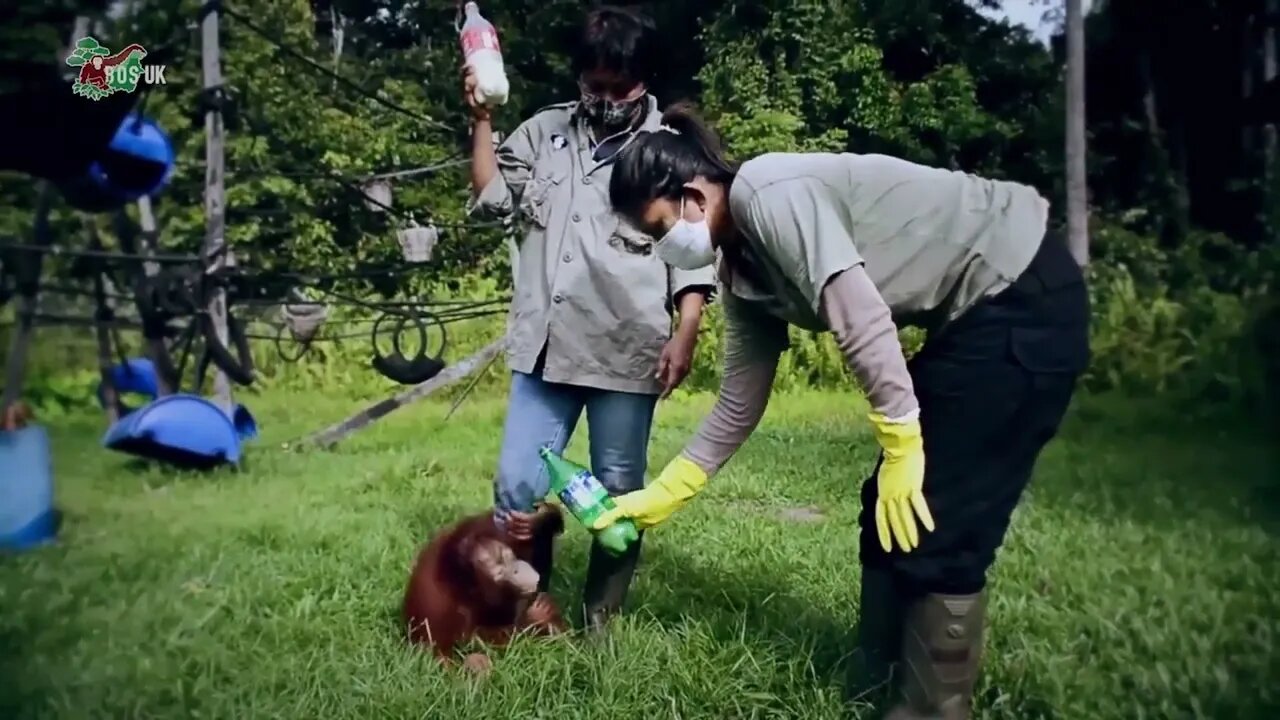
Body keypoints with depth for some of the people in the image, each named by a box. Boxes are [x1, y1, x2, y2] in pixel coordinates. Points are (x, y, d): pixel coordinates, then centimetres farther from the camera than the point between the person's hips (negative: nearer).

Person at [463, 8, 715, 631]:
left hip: (628, 353, -2)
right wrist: (481, 119, 3)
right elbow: (491, 199, 10)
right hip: (545, 346, 3)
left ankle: (599, 624, 24)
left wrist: (685, 332, -11)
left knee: (618, 493, 8)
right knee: (516, 485, 4)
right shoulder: (545, 131, 12)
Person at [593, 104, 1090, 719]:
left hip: (1023, 296, -9)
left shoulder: (765, 193, -20)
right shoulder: (743, 269, 7)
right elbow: (739, 403, 11)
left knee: (939, 523, -6)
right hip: (978, 310, 9)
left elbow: (863, 319, -27)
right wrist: (659, 497, 14)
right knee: (888, 513, 11)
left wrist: (901, 449, -20)